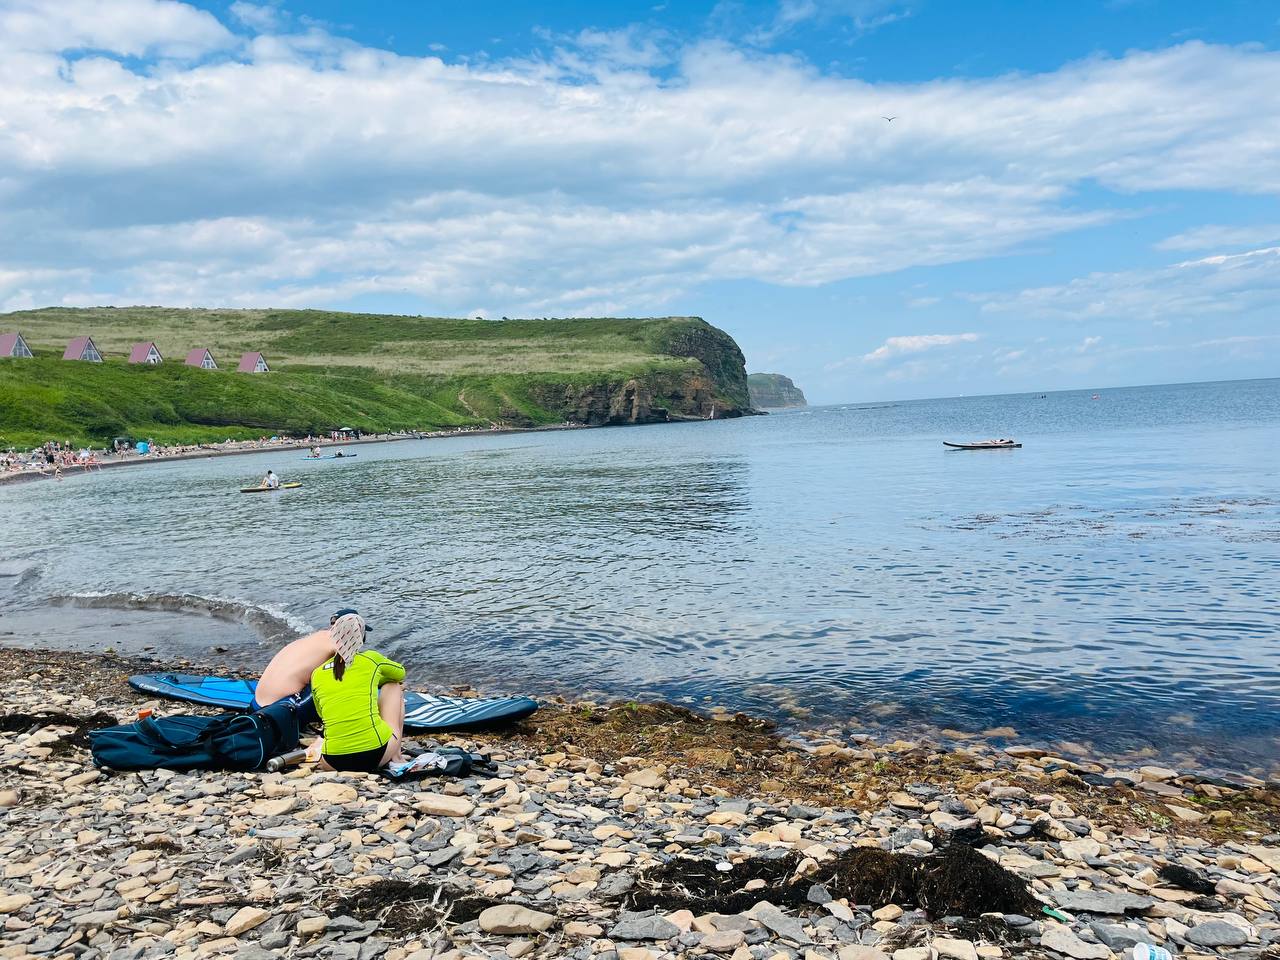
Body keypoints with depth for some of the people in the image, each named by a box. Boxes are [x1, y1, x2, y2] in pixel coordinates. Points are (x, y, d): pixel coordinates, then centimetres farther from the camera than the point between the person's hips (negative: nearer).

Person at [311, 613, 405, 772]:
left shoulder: (317, 675, 9)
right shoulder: (371, 659, 3)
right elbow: (400, 673, 24)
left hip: (334, 763, 3)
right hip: (377, 753, -2)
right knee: (393, 686, 24)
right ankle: (395, 756, 20)